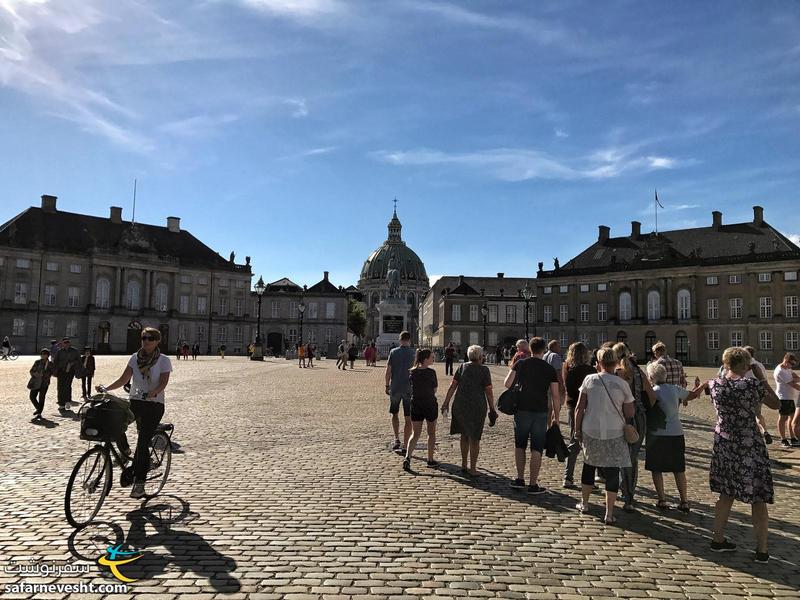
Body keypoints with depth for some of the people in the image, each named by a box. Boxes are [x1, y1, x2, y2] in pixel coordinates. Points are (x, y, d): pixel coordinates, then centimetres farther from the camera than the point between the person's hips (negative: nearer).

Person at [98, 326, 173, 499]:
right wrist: (106, 388, -15)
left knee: (143, 442, -10)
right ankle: (125, 452, 9)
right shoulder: (135, 358, 6)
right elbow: (124, 380, 1)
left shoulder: (163, 360, -5)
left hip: (154, 404, -4)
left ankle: (139, 483, -3)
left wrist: (152, 393, -34)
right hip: (134, 402, 4)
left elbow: (163, 383, -14)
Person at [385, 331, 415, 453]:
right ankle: (405, 446, 4)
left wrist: (387, 386, 9)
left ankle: (397, 440, 13)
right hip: (409, 388, -1)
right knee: (408, 418, 4)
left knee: (394, 414, 21)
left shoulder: (393, 352, 0)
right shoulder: (413, 353, -3)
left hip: (395, 388, 1)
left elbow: (388, 370, -1)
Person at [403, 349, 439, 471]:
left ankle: (407, 457, -10)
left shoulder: (412, 372, -2)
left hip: (416, 405, 3)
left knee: (415, 434, 9)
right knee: (431, 433, 16)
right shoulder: (431, 372, -13)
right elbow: (434, 390, -5)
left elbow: (412, 388, 6)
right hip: (430, 405, -3)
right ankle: (430, 460, 23)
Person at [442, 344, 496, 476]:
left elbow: (452, 386, 1)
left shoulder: (462, 367, 5)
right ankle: (473, 469, 9)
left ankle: (464, 465, 22)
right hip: (477, 406, -3)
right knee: (474, 438, 7)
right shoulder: (484, 369, -3)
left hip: (460, 405, 3)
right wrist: (492, 409, 3)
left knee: (464, 435, 17)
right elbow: (488, 391, -4)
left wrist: (446, 402, 5)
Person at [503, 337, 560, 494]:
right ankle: (533, 485, 7)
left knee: (519, 445, 17)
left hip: (522, 410, 1)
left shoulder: (521, 364, 0)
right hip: (541, 412, -1)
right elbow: (556, 396, -1)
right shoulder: (550, 369, -1)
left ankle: (520, 479, 19)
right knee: (537, 449, 5)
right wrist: (556, 416, 8)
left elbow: (507, 383, -7)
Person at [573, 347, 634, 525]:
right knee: (612, 472, 6)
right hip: (614, 434, -1)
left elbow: (579, 408, -2)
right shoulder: (622, 384, -6)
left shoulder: (589, 379, -5)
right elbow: (630, 413, -2)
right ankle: (609, 514, 9)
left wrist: (577, 429, 8)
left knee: (589, 465, 20)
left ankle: (584, 503, 32)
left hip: (590, 432, 2)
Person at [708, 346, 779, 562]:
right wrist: (763, 380, 8)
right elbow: (776, 404, 1)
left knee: (726, 494, 18)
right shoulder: (753, 384, -14)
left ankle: (718, 540, 25)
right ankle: (761, 550, 15)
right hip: (750, 447, -4)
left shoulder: (715, 384, -3)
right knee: (759, 499, 9)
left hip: (724, 445, 4)